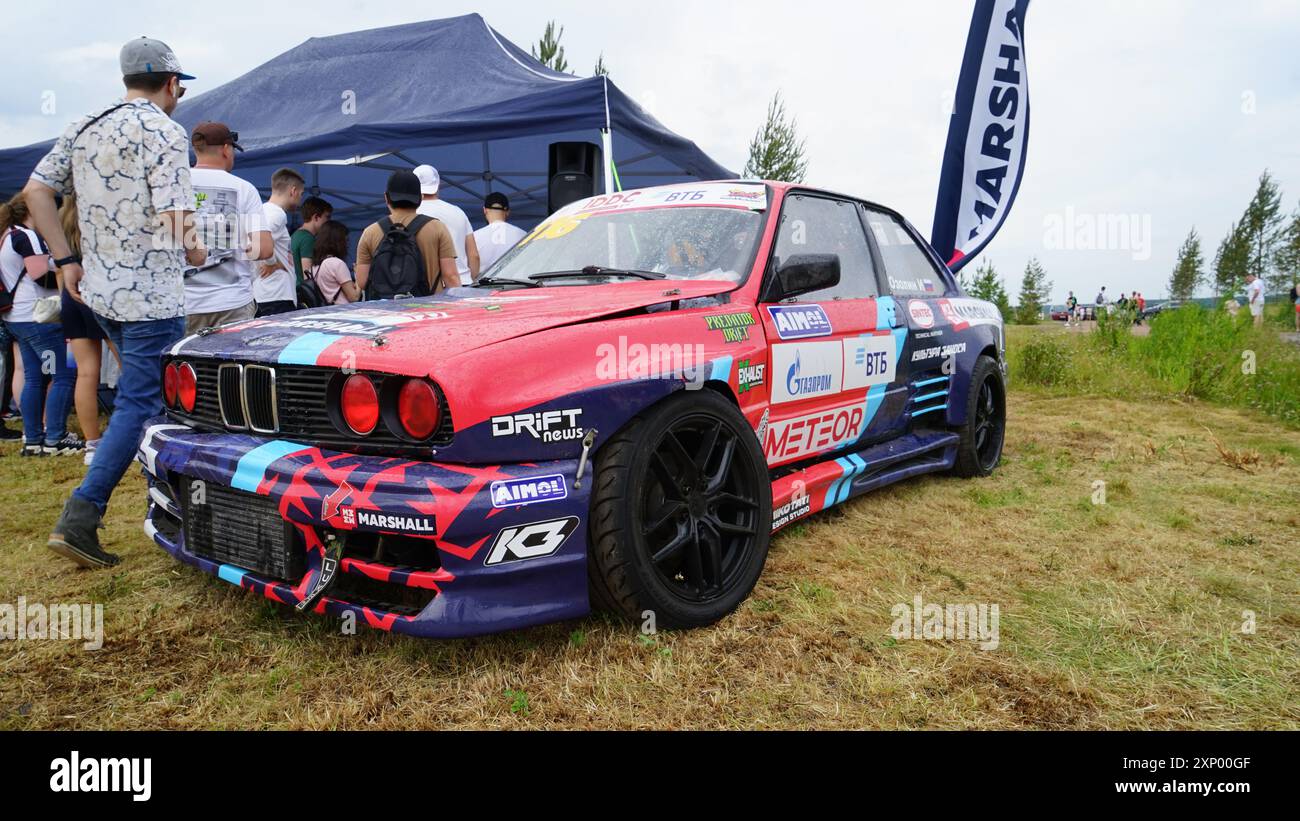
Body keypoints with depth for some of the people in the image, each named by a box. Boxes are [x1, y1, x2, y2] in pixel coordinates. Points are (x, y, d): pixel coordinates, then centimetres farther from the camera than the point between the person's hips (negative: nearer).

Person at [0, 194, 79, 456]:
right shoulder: (27, 236, -10)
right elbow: (40, 274, -19)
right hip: (38, 317, -10)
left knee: (34, 378, 11)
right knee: (64, 376, -8)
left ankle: (32, 440, 13)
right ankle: (54, 440, -8)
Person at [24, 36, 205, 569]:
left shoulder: (83, 127, 12)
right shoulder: (165, 133, -11)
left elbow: (36, 191, 12)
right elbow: (177, 222, -19)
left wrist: (66, 260, 13)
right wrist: (194, 253, 1)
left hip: (99, 291, 8)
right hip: (152, 296, -8)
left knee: (147, 391, 19)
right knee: (140, 404, -3)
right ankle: (79, 519, -7)